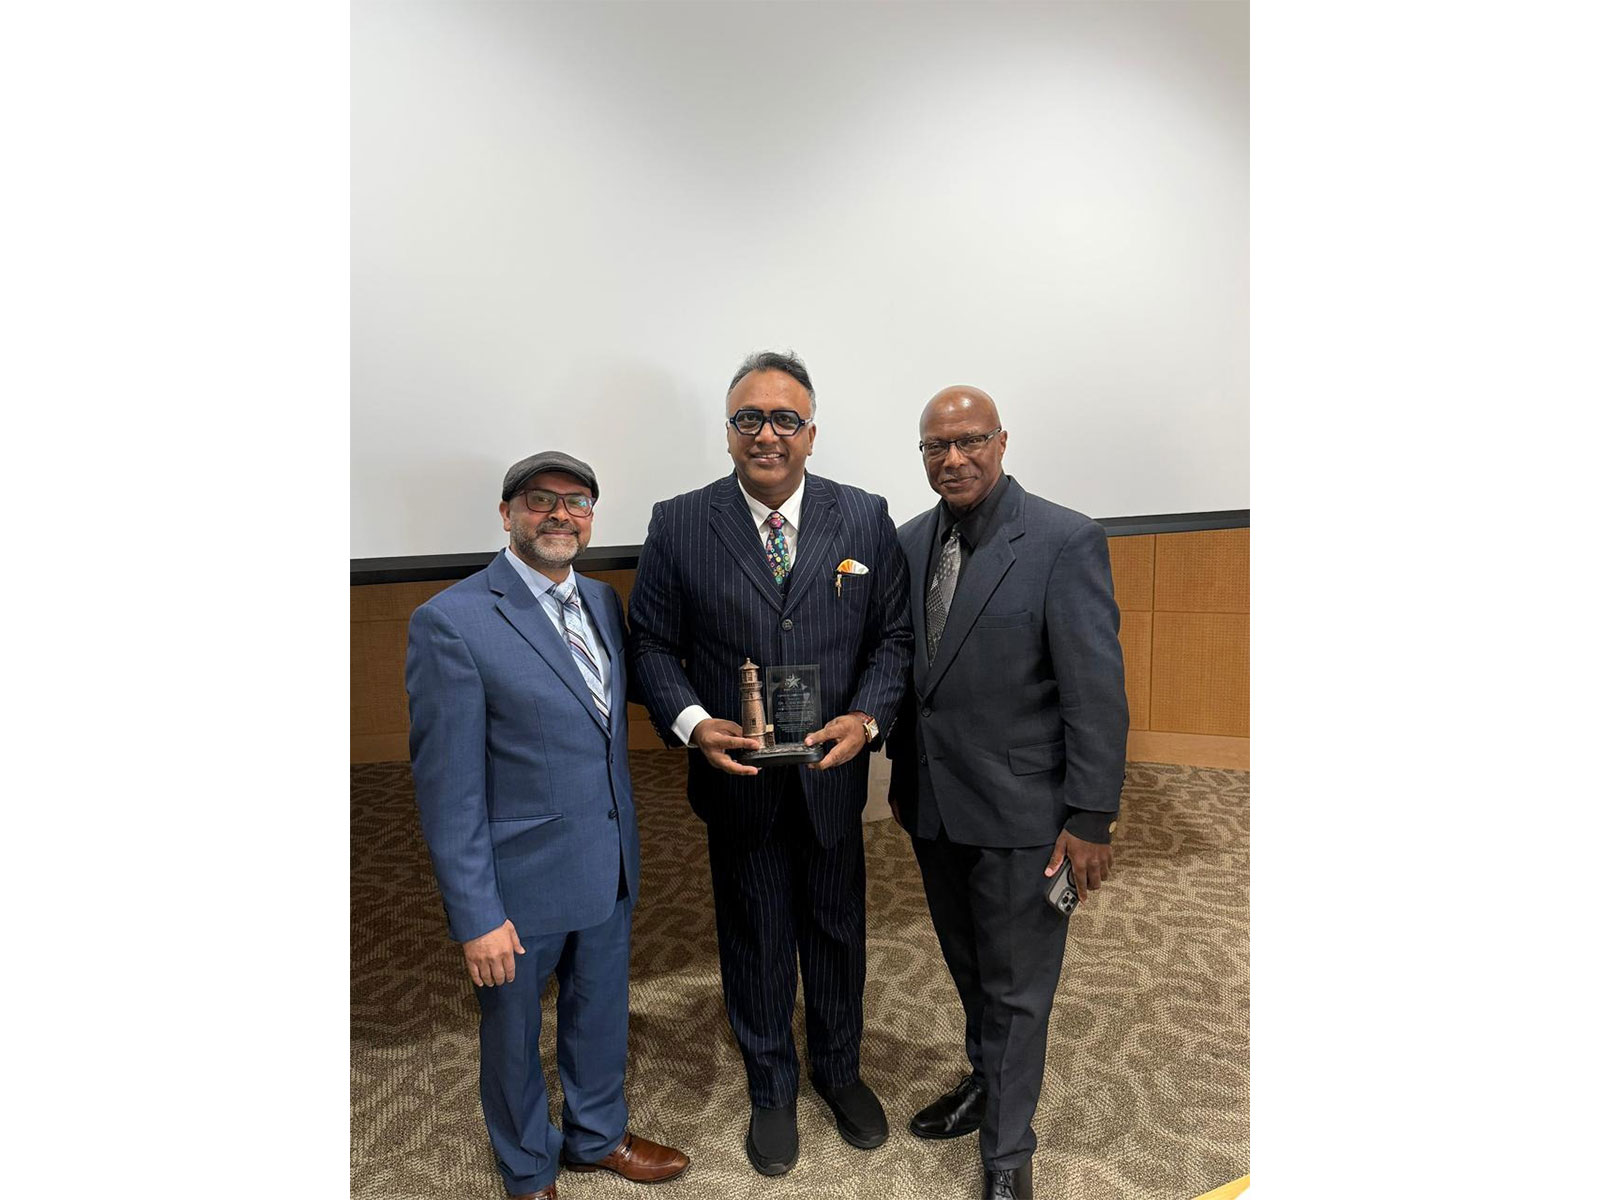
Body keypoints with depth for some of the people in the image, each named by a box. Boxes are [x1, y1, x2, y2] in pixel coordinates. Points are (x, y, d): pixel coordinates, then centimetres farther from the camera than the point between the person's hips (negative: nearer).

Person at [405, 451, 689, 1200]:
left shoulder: (603, 602, 2)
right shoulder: (452, 621, -19)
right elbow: (446, 785, -17)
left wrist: (626, 847, 8)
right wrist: (476, 914, -15)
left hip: (609, 870, 6)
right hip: (522, 883, -5)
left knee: (600, 1016, 25)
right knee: (514, 1034, 20)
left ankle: (597, 1136, 53)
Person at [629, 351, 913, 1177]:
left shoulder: (865, 519, -4)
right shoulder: (678, 525, -7)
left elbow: (893, 635, -1)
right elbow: (653, 645, -4)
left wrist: (867, 716, -17)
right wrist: (693, 723, -20)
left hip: (832, 774, 2)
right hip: (737, 778, -1)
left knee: (837, 929, 21)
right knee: (755, 938, 19)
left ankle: (838, 1068, 51)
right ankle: (771, 1090, 46)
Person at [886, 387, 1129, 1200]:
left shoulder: (1065, 542, -14)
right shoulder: (910, 542, 3)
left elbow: (1097, 691, -15)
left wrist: (1090, 818, -15)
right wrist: (901, 776, 13)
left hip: (1020, 811, -5)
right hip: (933, 804, 6)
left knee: (1016, 986, 12)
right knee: (967, 968, 25)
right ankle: (987, 1079, 51)